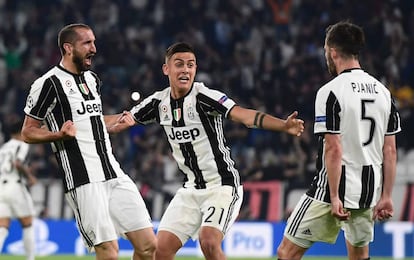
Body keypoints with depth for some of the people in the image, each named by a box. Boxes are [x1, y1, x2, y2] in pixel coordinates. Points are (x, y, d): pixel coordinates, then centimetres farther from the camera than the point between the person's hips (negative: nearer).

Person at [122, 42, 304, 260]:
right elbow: (127, 119, 15)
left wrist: (284, 125, -45)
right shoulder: (159, 102, 1)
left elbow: (244, 115, -30)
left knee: (208, 242, -26)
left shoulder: (204, 97, -17)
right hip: (191, 189, 6)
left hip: (222, 185, -6)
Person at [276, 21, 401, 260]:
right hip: (369, 191, 6)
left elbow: (334, 149, -17)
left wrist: (334, 197, -16)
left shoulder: (331, 92, -12)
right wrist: (386, 196, 10)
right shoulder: (383, 92, 7)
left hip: (335, 188, -6)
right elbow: (390, 151, 7)